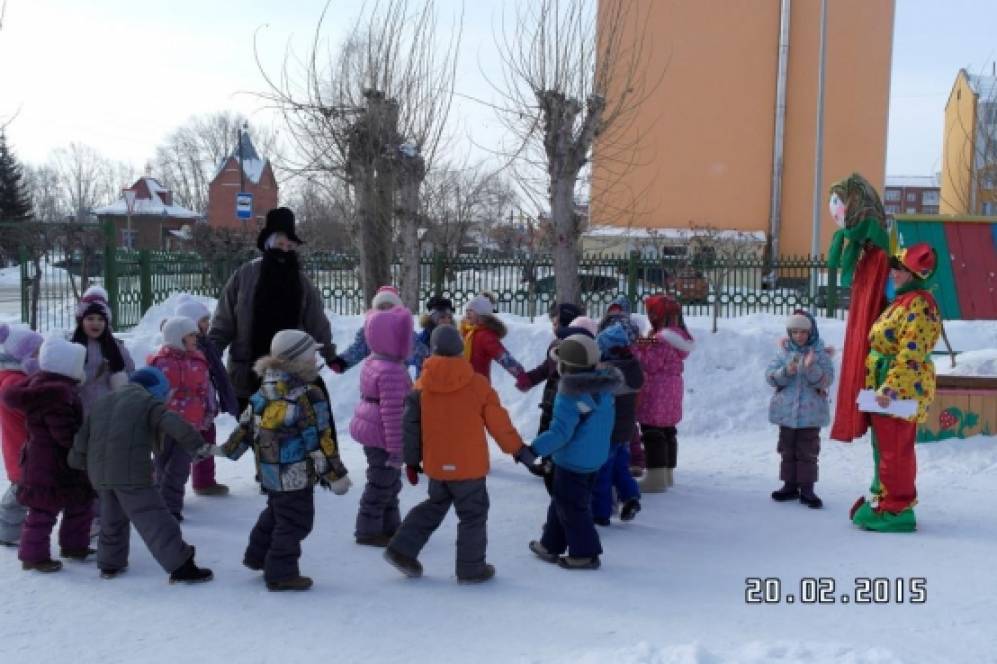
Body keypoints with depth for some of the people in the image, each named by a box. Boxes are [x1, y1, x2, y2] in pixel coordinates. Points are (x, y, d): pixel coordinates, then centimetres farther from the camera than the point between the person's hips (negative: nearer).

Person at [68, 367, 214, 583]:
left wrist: (77, 462, 32)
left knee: (113, 518, 26)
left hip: (99, 473, 7)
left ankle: (109, 564, 36)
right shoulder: (147, 402, 0)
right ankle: (180, 567, -8)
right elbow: (173, 424, -17)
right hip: (131, 474, -7)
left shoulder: (100, 403, 21)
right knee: (155, 520, -6)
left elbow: (82, 437, 20)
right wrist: (197, 444, -15)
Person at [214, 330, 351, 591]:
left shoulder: (266, 390, 3)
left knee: (275, 513, 27)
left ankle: (257, 556, 39)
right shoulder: (308, 396, -21)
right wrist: (336, 475, -11)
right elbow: (320, 441, -19)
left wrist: (228, 449, 24)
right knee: (295, 522, 3)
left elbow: (246, 425, 10)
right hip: (296, 474, -9)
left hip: (269, 470, 9)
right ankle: (281, 574, 10)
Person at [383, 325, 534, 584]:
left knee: (434, 506, 24)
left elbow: (410, 425, -2)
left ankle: (402, 550, 20)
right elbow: (499, 422, -6)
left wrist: (411, 461, 9)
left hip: (436, 464, 4)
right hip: (468, 464, -4)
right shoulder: (477, 384, -11)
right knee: (473, 514, 11)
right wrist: (518, 448, 7)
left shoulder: (422, 385, -5)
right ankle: (471, 568, 16)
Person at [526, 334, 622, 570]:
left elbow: (560, 433, -26)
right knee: (561, 502, 21)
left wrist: (534, 449, -23)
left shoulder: (570, 396, -25)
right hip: (595, 458, 9)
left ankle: (585, 553, 11)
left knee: (572, 507, 4)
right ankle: (550, 545, 32)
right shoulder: (603, 387, -3)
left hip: (572, 461, -9)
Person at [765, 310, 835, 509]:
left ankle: (807, 489, 10)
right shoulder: (784, 351, 2)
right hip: (786, 410, 3)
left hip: (811, 412, -3)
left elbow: (826, 380, -11)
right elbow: (770, 376, -3)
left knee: (808, 452, 3)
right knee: (788, 450, 12)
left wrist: (811, 368, -27)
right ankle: (790, 485, 23)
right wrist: (786, 371, -21)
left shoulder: (820, 353, -4)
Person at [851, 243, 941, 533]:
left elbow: (911, 353, -24)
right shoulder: (904, 300, 17)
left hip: (901, 388, -10)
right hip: (886, 386, 11)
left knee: (894, 450, -6)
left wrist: (890, 388, -27)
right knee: (887, 447, 18)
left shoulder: (919, 303, -16)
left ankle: (895, 510, 1)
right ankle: (885, 498, 29)